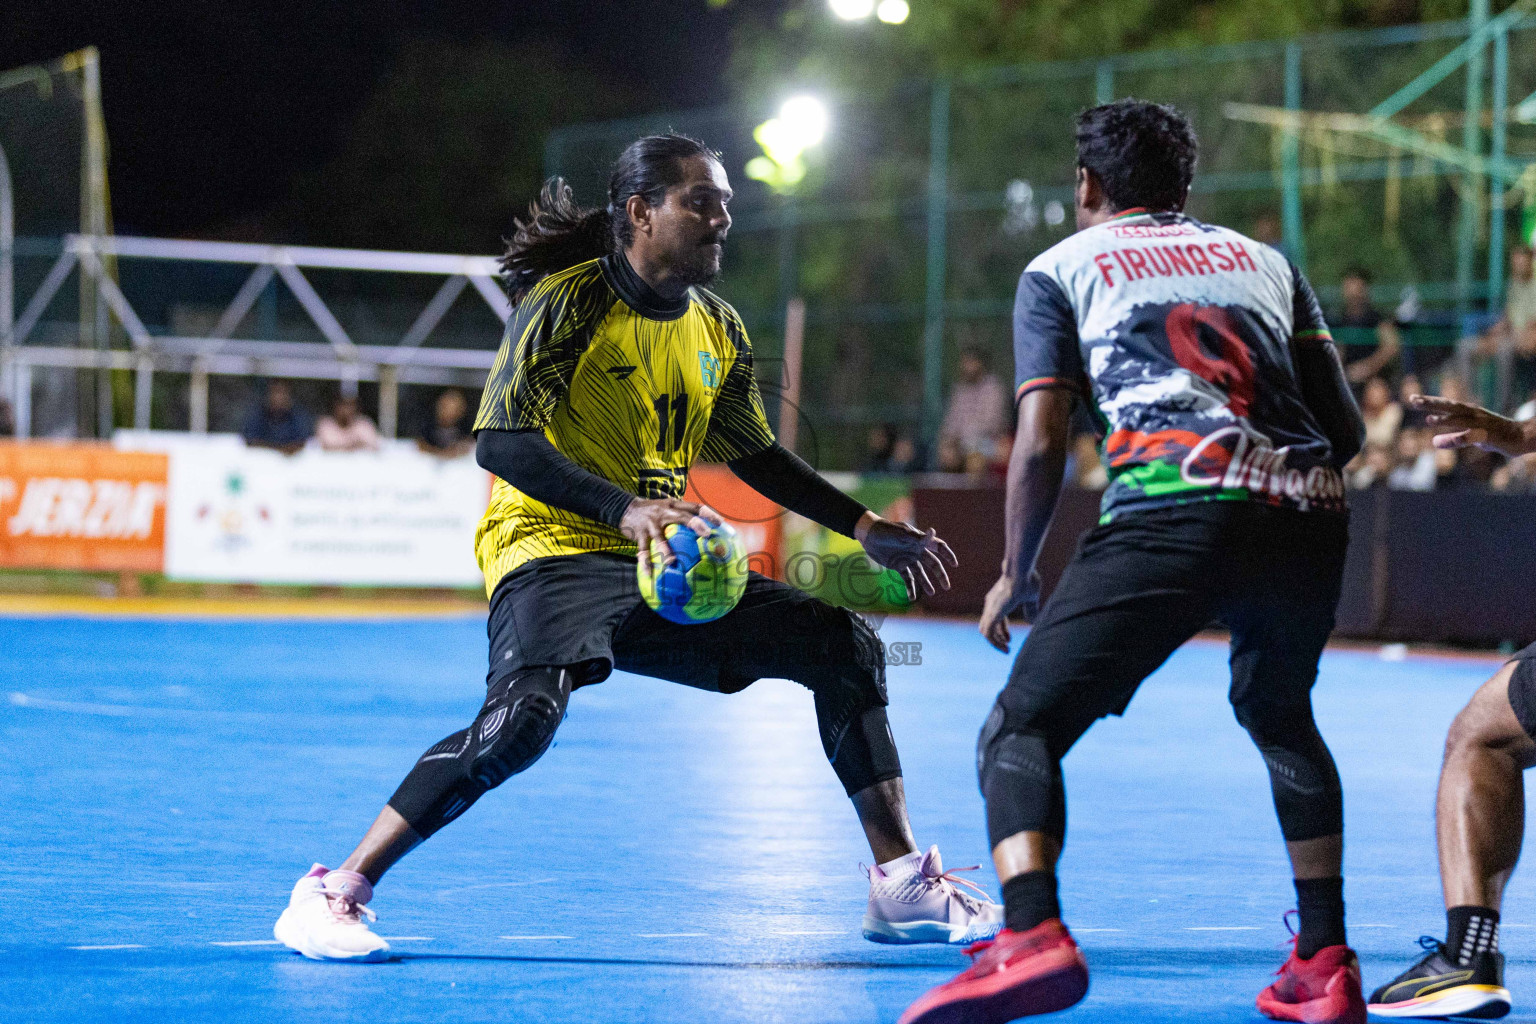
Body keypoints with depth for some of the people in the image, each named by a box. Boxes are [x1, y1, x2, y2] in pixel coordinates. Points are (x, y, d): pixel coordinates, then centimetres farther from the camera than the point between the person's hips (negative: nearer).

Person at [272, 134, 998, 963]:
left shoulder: (717, 330, 11)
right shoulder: (567, 302, -11)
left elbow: (756, 457, 23)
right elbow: (499, 443, -20)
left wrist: (865, 529, 16)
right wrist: (624, 509, -32)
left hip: (666, 567, 7)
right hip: (552, 553, -7)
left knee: (845, 644, 0)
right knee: (524, 715, -35)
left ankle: (903, 886, 9)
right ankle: (332, 895, -24)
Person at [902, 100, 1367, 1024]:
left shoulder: (1063, 267, 19)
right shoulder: (1267, 261, 28)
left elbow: (1043, 441, 7)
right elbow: (1348, 431, 22)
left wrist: (1015, 576, 19)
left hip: (1171, 509, -4)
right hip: (1309, 514, 4)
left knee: (1021, 730, 2)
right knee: (1279, 716, 31)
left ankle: (1033, 937, -24)